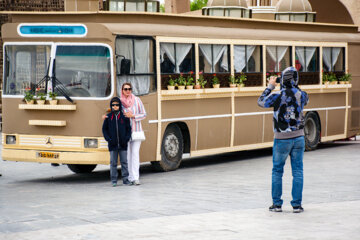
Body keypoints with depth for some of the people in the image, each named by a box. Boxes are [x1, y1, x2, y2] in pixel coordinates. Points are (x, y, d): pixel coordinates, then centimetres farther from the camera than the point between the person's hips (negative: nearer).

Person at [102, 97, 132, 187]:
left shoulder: (124, 117, 3)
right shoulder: (108, 117, 3)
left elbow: (128, 129, 7)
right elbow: (104, 129, 7)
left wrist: (127, 138, -7)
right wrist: (108, 139, -6)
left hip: (123, 144, 0)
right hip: (113, 145, 0)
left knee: (124, 162, 4)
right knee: (113, 163, 3)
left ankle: (125, 179, 10)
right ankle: (114, 180, 8)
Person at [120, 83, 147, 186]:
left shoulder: (137, 100, 0)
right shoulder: (120, 101, 3)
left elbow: (144, 115, 2)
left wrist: (132, 116, -12)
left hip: (136, 131, -1)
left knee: (135, 153, -10)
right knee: (127, 154, 2)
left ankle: (136, 178, -14)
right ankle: (130, 178, 8)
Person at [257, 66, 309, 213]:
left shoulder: (277, 95, -14)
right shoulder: (301, 95, -4)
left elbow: (261, 102, 4)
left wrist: (270, 86, 14)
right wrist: (294, 87, 22)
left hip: (282, 139, -2)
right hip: (298, 137, 2)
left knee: (277, 171, 11)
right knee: (297, 171, 6)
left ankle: (277, 204, 11)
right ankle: (297, 204, 5)